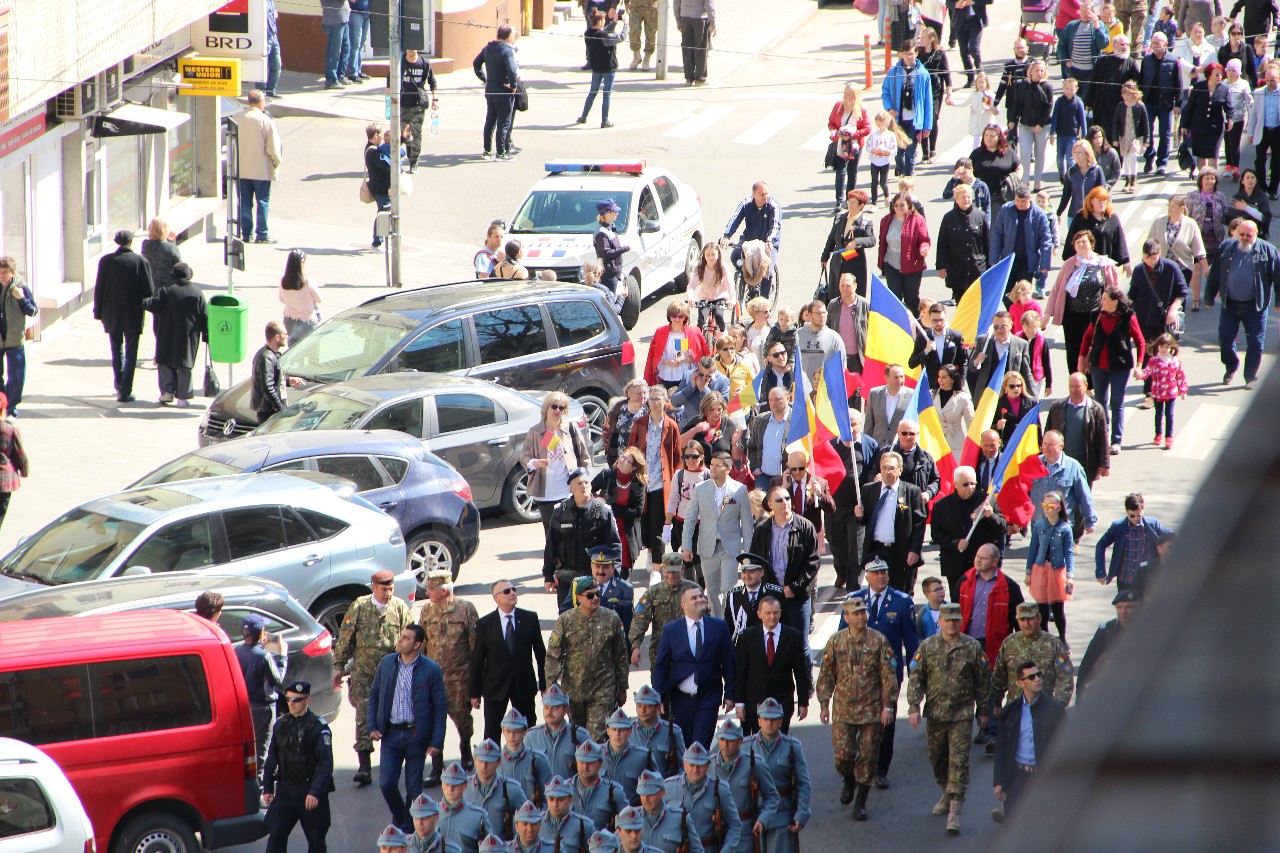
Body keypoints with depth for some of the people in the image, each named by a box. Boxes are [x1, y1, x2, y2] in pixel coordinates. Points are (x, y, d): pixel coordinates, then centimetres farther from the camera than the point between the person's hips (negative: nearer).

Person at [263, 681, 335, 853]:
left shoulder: (319, 727, -10)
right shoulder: (281, 725, 6)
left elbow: (325, 764, -16)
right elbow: (272, 759, 13)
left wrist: (315, 792, -26)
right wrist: (267, 788, 8)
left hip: (311, 789, -3)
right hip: (285, 790, 3)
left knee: (316, 839, 8)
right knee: (276, 835, -8)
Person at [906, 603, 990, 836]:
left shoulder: (973, 648, -1)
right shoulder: (927, 647, 1)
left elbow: (983, 681, 6)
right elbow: (915, 679, 1)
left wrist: (983, 711, 7)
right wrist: (913, 707, -7)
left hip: (962, 714, -2)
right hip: (935, 713, 2)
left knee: (959, 761, -8)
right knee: (937, 758, 14)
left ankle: (955, 811, -9)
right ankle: (947, 795, 38)